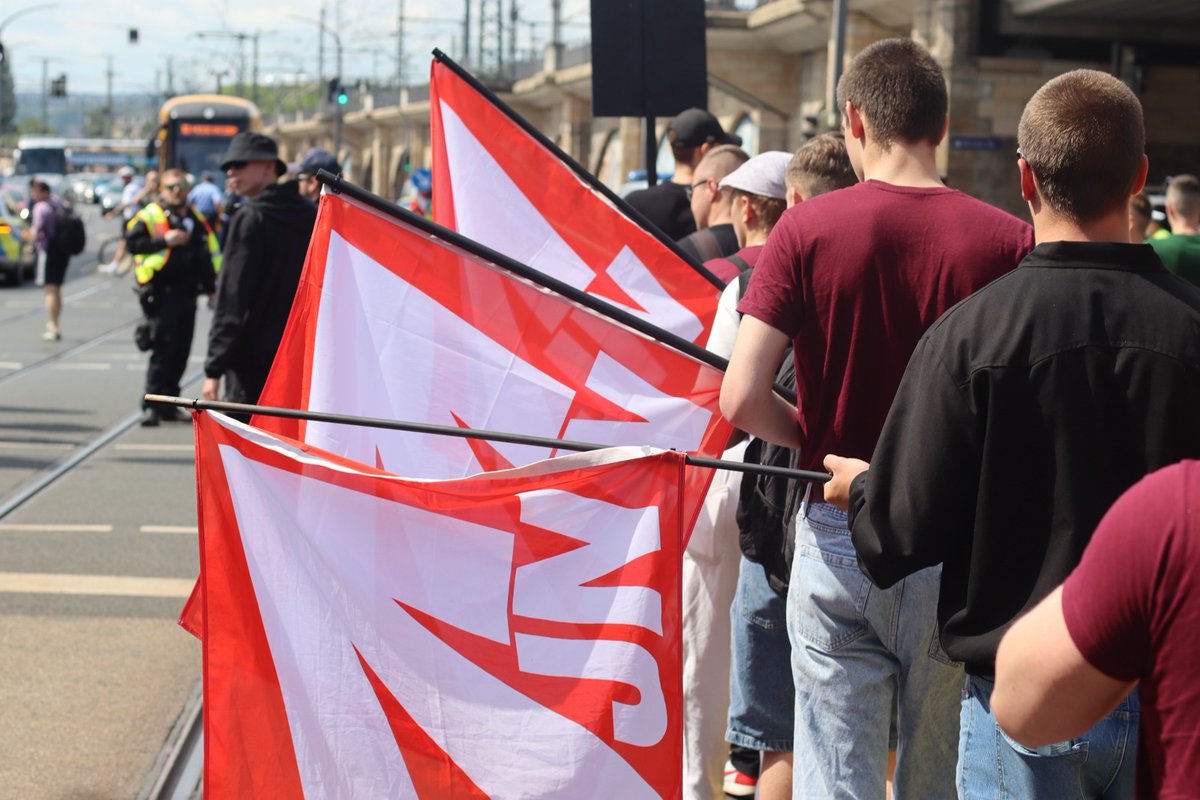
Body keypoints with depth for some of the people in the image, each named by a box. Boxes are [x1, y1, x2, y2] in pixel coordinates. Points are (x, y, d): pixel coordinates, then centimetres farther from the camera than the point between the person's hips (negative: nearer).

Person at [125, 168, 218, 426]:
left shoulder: (196, 219, 17)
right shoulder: (151, 214, -1)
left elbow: (209, 253, 22)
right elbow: (132, 240, -11)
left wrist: (211, 285, 15)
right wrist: (164, 241, -18)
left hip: (187, 293, 6)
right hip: (161, 293, -6)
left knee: (181, 351, 7)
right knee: (163, 348, -10)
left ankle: (168, 404, 15)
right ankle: (151, 405, -6)